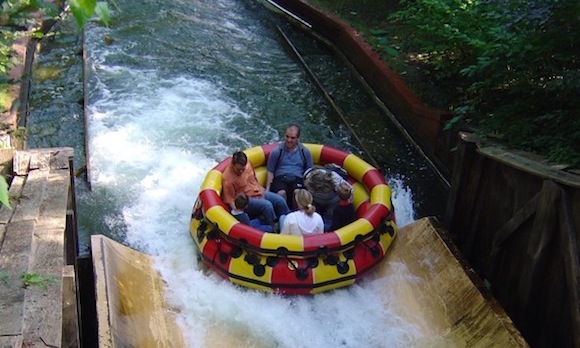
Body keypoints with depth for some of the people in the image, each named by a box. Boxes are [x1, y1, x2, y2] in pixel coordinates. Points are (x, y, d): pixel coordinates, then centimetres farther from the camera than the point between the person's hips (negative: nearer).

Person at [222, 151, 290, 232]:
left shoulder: (248, 163, -2)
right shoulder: (227, 178, -22)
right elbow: (230, 200, -18)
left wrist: (262, 190, 18)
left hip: (259, 192, 7)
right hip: (245, 201, -7)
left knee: (280, 200, -6)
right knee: (267, 205, -29)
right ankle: (274, 229, -19)